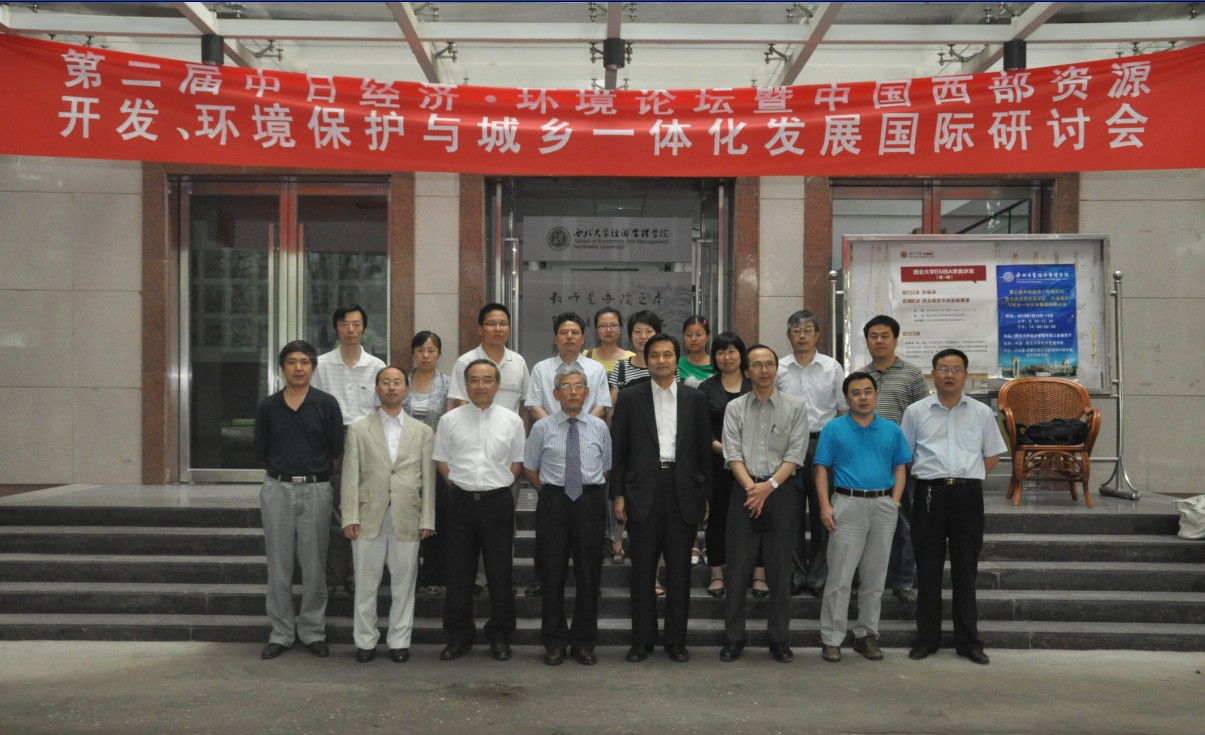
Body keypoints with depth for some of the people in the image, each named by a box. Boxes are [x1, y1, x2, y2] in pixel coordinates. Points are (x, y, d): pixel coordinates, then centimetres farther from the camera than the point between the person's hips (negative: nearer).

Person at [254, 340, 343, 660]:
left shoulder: (326, 404, -1)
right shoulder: (268, 406, 4)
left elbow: (336, 452, 3)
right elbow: (262, 452, 10)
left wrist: (314, 472, 6)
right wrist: (285, 470, 8)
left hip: (315, 490, -1)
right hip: (277, 489, 1)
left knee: (314, 566, 5)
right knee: (279, 566, 6)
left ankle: (312, 631, 17)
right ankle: (281, 633, 16)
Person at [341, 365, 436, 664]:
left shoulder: (423, 432, 8)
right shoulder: (359, 429, 6)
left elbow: (428, 479, 5)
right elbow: (351, 476, 2)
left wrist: (427, 520, 0)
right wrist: (350, 517, -5)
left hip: (407, 520, 1)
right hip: (370, 518, 0)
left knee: (404, 583, 6)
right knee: (366, 583, 6)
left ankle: (399, 641, 17)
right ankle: (365, 641, 18)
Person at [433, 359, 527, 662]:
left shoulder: (511, 421, 2)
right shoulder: (450, 420, 2)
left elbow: (516, 462, 9)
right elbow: (441, 461, 8)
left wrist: (497, 485, 2)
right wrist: (461, 485, 2)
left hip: (498, 501, 0)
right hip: (461, 501, 1)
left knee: (500, 573, 6)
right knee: (458, 572, 7)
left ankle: (500, 637, 19)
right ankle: (459, 636, 19)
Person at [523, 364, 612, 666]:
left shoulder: (599, 427, 4)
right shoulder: (542, 428, 1)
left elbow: (606, 468, 11)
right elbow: (529, 468, 8)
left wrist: (594, 494, 4)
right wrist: (549, 493, 3)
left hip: (590, 502, 1)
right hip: (554, 502, -1)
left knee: (588, 572, 5)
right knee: (553, 571, 4)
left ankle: (584, 641, 18)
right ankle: (554, 641, 17)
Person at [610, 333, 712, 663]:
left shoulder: (695, 398, 8)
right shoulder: (630, 397, 4)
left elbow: (703, 449, 8)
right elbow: (618, 449, 3)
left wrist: (705, 495, 4)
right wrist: (618, 494, -2)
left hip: (683, 493, 1)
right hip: (643, 492, -1)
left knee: (680, 570, 6)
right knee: (642, 570, 4)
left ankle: (676, 640, 16)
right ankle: (642, 640, 14)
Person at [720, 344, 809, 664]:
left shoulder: (795, 407, 5)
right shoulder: (735, 408, 8)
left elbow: (795, 454, -2)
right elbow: (733, 453, 0)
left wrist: (769, 486, -12)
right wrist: (750, 486, -14)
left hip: (781, 491, 0)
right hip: (745, 490, 1)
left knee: (780, 569, 4)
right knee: (738, 568, 2)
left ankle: (779, 639, 14)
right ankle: (733, 639, 10)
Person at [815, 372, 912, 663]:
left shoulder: (891, 430, 9)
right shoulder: (834, 429, 2)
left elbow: (900, 468, 11)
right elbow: (822, 469, 0)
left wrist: (895, 502, -1)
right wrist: (825, 506, -9)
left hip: (884, 506, 3)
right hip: (848, 504, -3)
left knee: (875, 577, 9)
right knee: (840, 576, -3)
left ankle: (867, 634, 20)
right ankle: (831, 638, 3)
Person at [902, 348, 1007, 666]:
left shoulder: (981, 413, 9)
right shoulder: (916, 412, 6)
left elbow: (992, 454, 16)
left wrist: (968, 478, 6)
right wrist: (934, 479, 3)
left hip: (968, 494, 1)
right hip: (929, 493, -1)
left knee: (966, 569, 5)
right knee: (928, 568, 3)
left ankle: (968, 640, 14)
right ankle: (927, 638, 12)